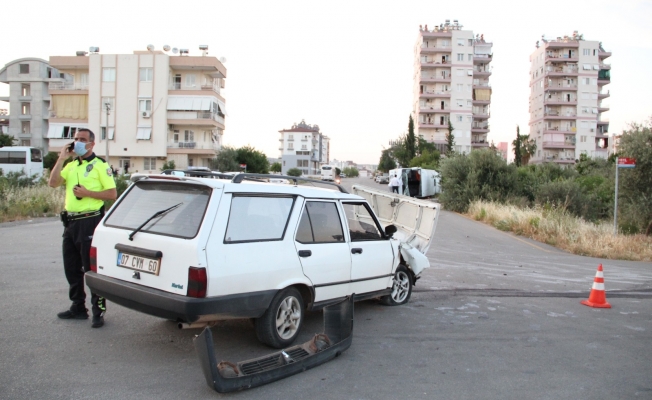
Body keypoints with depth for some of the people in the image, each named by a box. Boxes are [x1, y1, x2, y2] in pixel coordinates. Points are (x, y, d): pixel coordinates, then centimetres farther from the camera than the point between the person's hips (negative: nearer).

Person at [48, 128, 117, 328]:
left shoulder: (100, 165, -5)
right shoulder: (70, 166, 14)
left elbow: (112, 194, -10)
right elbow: (53, 183, 0)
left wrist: (87, 193, -18)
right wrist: (61, 158, -3)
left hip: (90, 221, -7)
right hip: (71, 222, 7)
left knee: (92, 268, -3)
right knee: (71, 268, 14)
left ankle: (98, 311, 5)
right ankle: (78, 307, 27)